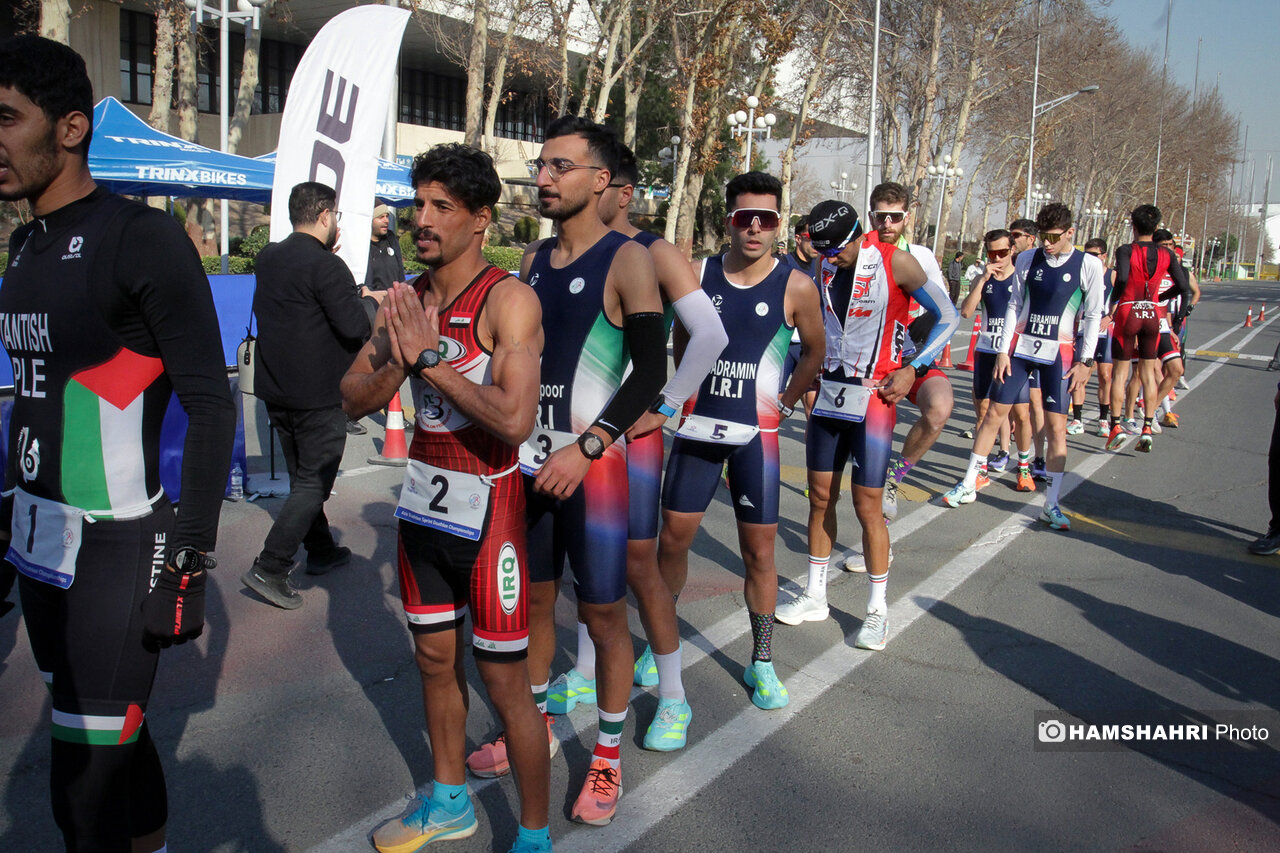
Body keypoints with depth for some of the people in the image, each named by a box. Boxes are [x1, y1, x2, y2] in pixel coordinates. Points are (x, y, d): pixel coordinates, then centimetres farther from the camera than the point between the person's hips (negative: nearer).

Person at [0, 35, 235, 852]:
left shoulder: (141, 238, -14)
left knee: (86, 785, -3)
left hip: (117, 553, -7)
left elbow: (212, 406, -14)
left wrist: (190, 561, -16)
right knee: (113, 738, 17)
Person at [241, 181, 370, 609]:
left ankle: (321, 550, 33)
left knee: (302, 476, 20)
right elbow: (357, 329, -21)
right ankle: (268, 569, -5)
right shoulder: (326, 267, -18)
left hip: (275, 391, 8)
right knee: (313, 483, -1)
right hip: (318, 396, -8)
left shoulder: (267, 258, 7)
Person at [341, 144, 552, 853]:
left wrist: (432, 358, -21)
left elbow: (515, 421, -28)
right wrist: (397, 359, -14)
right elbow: (354, 399, 5)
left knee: (504, 681, 1)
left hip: (487, 508, -7)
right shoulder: (407, 299, 6)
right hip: (422, 500, 7)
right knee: (435, 658, 19)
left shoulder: (508, 299, -15)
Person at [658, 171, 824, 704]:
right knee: (672, 539, 6)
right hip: (698, 426, 2)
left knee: (759, 551, 4)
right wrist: (693, 394, 12)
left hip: (757, 435, -2)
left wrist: (784, 404, 8)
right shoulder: (698, 276, 0)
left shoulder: (796, 287, -6)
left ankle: (762, 664, 19)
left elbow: (814, 351, 10)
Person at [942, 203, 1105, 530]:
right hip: (1020, 347, 2)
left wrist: (1085, 361, -4)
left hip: (1059, 353, -2)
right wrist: (1003, 350, 2)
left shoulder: (1089, 265, -3)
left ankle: (1051, 504, 7)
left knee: (1056, 425, -3)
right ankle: (968, 485, 14)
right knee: (994, 413, 3)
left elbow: (1093, 315, 0)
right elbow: (1015, 305, 7)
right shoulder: (1027, 259, 4)